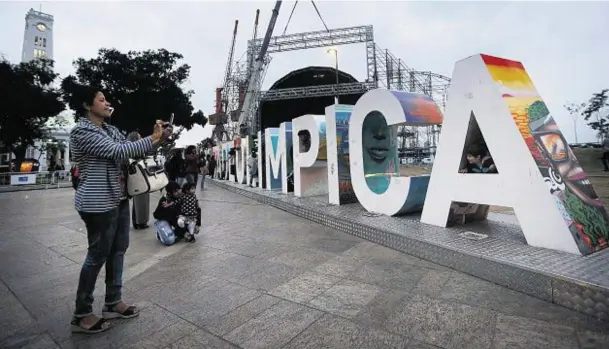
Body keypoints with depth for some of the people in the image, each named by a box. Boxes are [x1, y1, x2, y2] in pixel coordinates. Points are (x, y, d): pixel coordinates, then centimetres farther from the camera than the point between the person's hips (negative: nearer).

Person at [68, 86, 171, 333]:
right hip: (98, 203, -9)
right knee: (98, 255, 2)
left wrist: (157, 139, -4)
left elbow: (132, 152, 12)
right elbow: (119, 151, -25)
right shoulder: (81, 132, -14)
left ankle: (113, 303, 29)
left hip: (118, 199, 9)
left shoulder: (111, 129, 13)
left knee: (118, 249, 14)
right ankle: (82, 314, 20)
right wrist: (152, 139, -19)